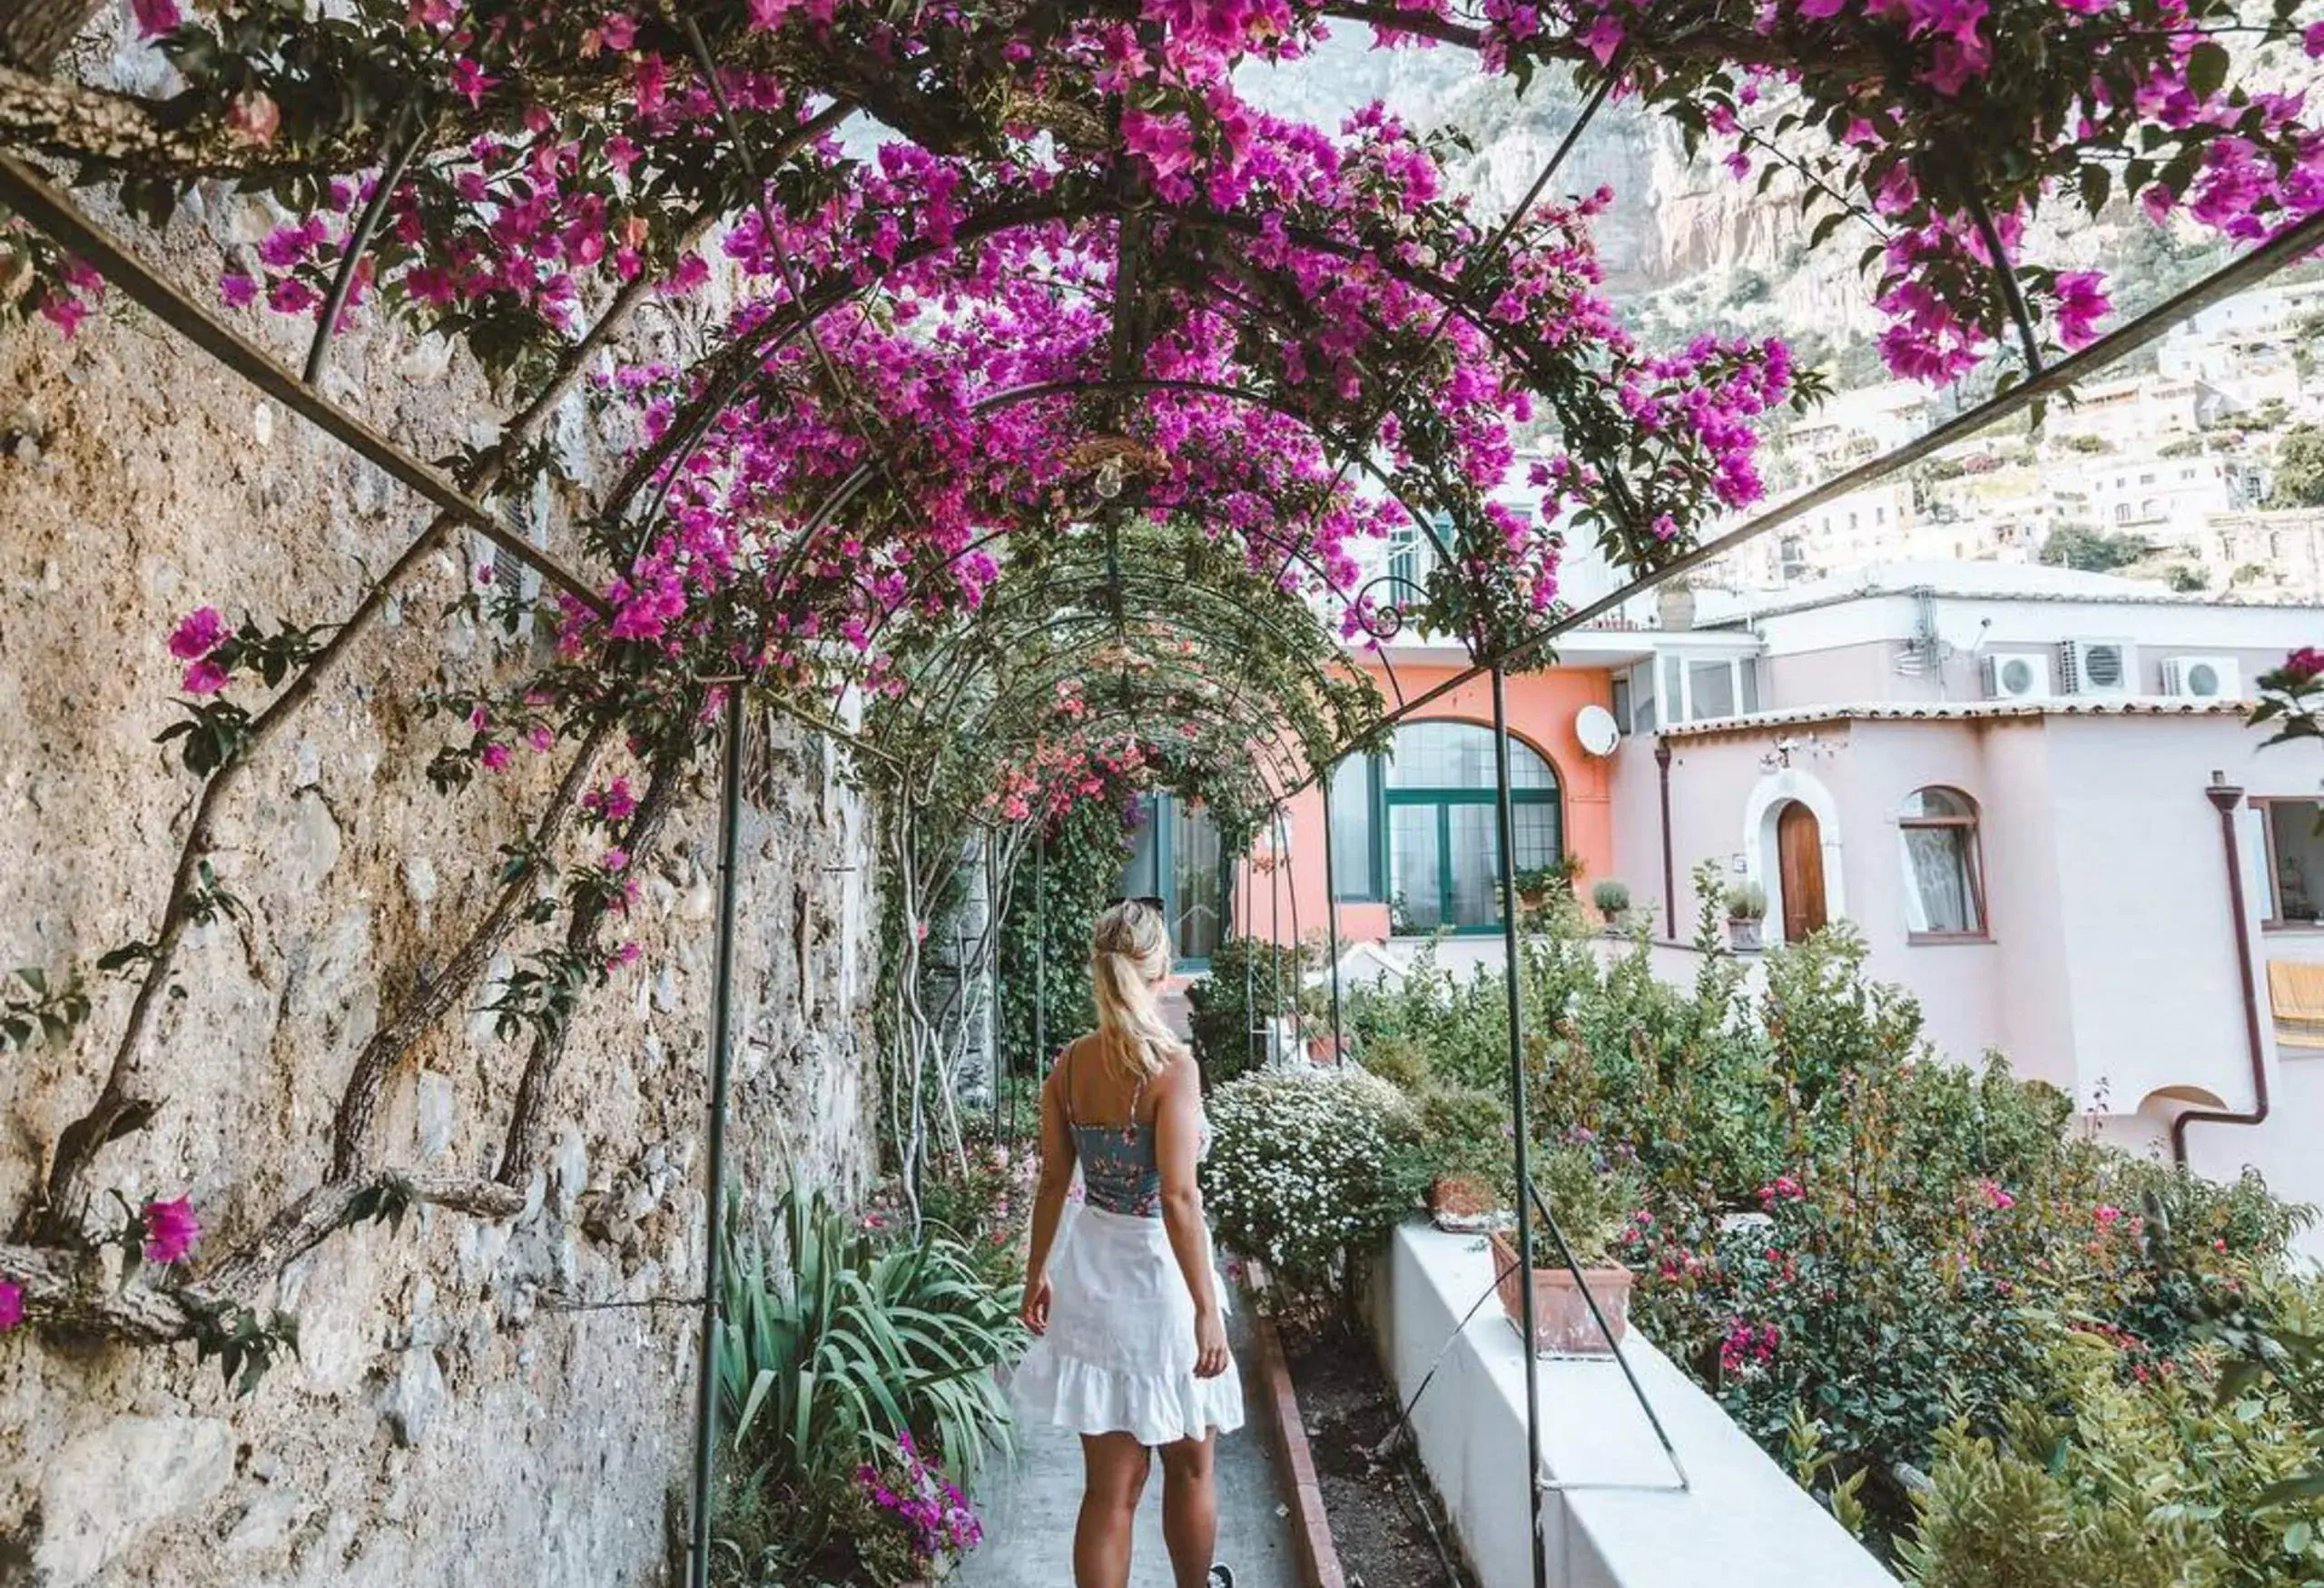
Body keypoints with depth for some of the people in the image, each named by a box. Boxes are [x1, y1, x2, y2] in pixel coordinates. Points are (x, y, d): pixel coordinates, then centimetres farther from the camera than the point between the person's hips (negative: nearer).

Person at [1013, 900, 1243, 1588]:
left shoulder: (1068, 1066, -2)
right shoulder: (1171, 1064, -19)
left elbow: (1053, 1181, 5)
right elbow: (1178, 1197, -23)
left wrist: (1037, 1272, 16)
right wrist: (1207, 1307, -18)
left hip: (1088, 1270, 5)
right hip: (1155, 1272, -5)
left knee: (1111, 1482, 15)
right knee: (1189, 1463, 22)